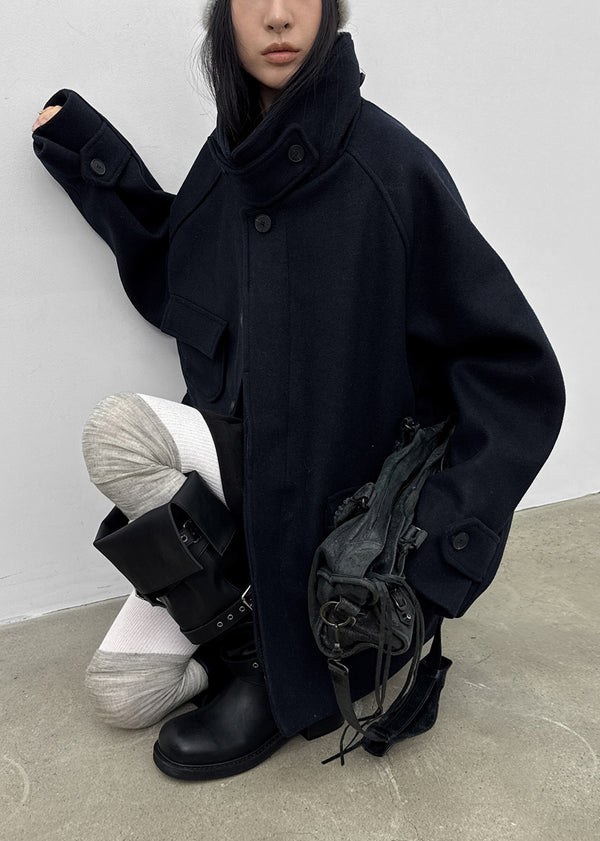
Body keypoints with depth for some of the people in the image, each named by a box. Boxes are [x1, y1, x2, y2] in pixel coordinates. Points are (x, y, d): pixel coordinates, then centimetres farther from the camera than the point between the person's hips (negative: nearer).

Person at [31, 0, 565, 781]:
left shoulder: (391, 166, -19)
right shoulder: (231, 155, 0)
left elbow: (519, 372, -16)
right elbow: (174, 292, 14)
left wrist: (445, 530, -24)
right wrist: (92, 153, 7)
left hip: (333, 488, -4)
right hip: (242, 466, 5)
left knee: (116, 429, -23)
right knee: (121, 695, -4)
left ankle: (272, 662, -6)